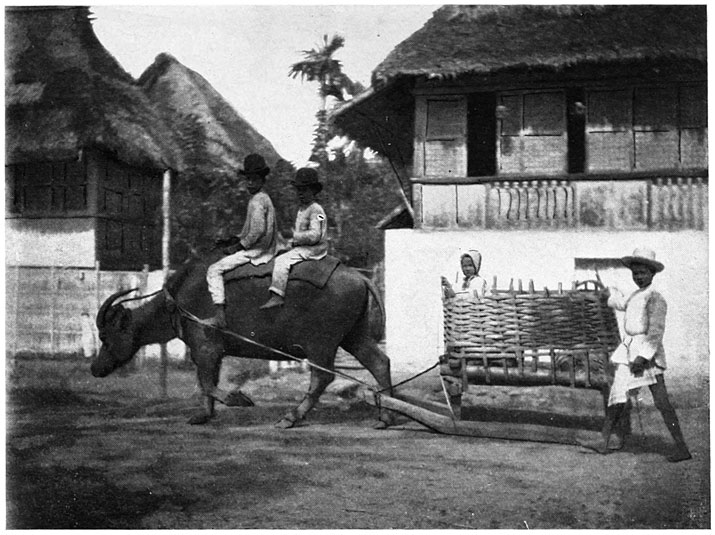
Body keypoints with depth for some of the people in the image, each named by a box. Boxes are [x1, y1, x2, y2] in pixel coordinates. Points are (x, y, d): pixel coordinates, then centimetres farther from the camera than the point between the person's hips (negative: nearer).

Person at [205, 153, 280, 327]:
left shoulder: (257, 201, -16)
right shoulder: (264, 198, 16)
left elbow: (257, 230, -27)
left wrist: (238, 246, -15)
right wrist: (231, 241, 13)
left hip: (256, 251, -10)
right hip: (266, 249, 10)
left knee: (214, 270, -10)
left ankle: (220, 316, -18)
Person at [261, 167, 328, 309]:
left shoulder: (316, 210, -15)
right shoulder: (301, 208, 15)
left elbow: (314, 235, -24)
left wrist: (295, 237, -16)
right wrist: (293, 241, 8)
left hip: (314, 249, -11)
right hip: (302, 247, 11)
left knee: (282, 260, -23)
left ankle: (277, 296, -30)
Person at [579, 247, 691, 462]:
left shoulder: (655, 298, -11)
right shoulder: (636, 295, 15)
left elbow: (656, 332, -17)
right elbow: (623, 305, 40)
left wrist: (643, 356, -24)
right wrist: (613, 294, 59)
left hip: (647, 351, -9)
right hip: (629, 349, 9)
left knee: (661, 402, -10)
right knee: (617, 395, 9)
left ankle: (682, 448, -8)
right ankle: (604, 441, 14)